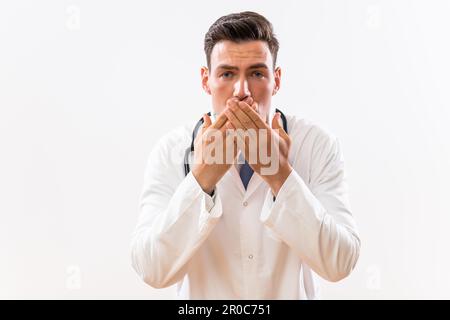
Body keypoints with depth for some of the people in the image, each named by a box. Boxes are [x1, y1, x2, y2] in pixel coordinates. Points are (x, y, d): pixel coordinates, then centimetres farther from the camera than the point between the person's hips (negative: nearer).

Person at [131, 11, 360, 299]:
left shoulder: (318, 144, -10)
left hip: (293, 293, -1)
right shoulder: (171, 151, -9)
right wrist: (201, 177, -26)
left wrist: (279, 174, -26)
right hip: (202, 294, 1)